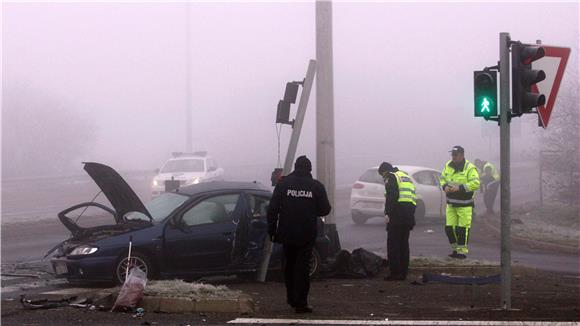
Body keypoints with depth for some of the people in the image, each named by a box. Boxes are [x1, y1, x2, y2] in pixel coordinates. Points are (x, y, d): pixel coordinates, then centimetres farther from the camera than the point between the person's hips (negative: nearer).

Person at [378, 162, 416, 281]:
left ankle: (395, 272, -9)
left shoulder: (391, 177, -1)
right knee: (404, 244, 13)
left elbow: (392, 196, -16)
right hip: (409, 216, 8)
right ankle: (403, 272, 14)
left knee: (393, 244, -5)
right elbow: (413, 197, 24)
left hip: (397, 215, -8)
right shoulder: (406, 177, 26)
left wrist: (387, 213, -17)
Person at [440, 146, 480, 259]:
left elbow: (475, 183, -20)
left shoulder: (470, 168, -12)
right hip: (451, 203, 6)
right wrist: (445, 186, -4)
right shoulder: (448, 166, 9)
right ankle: (455, 249, 21)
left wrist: (460, 187, -26)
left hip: (464, 204, -6)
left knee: (462, 228, -3)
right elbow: (442, 178, 19)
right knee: (449, 228, 7)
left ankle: (462, 251, 6)